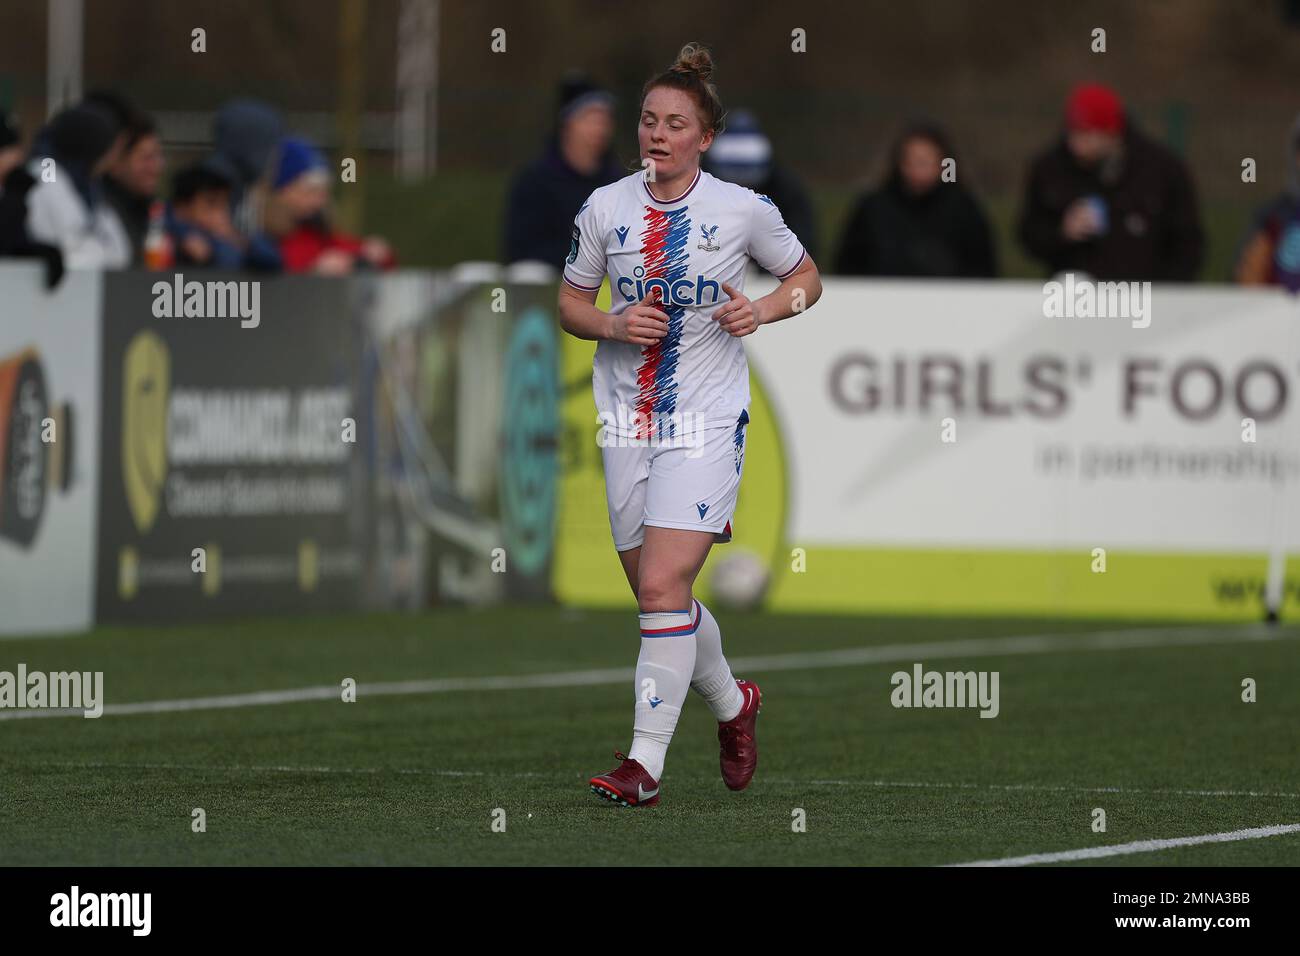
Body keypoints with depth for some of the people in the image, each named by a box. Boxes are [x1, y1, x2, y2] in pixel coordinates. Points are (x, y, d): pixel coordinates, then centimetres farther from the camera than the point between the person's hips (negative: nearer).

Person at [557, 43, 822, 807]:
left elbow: (806, 277, 10)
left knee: (663, 584, -17)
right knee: (657, 593, 10)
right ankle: (732, 703, 38)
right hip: (628, 420, 4)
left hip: (708, 421, -4)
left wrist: (763, 309, -10)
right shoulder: (606, 208, 2)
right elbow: (571, 304, 12)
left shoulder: (743, 211, -5)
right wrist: (615, 325, -9)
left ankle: (647, 760, -14)